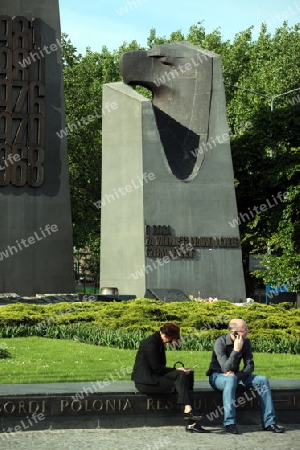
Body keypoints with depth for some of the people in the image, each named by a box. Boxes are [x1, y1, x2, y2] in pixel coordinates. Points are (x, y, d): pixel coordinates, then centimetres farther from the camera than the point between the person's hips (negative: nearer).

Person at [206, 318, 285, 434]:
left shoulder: (246, 342, -4)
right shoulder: (220, 342, -22)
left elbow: (250, 365, -4)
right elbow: (226, 369, -29)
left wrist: (238, 375, -22)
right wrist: (236, 350, -35)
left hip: (236, 376, 6)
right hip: (217, 376, -6)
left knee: (262, 380, -14)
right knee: (231, 379, -40)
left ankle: (269, 422, -13)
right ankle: (229, 423, -38)